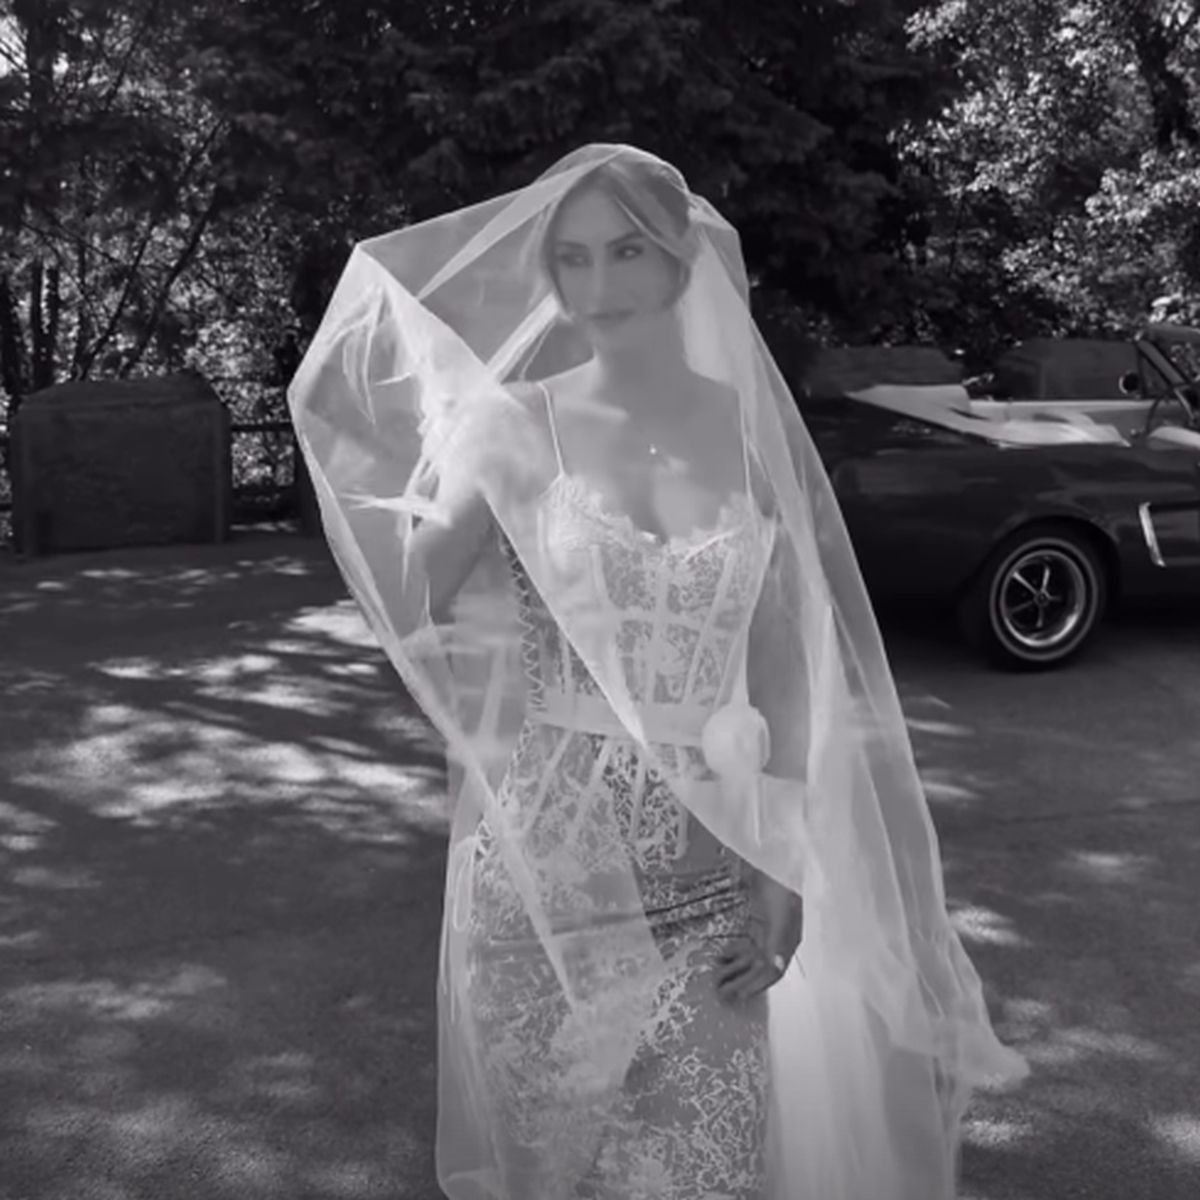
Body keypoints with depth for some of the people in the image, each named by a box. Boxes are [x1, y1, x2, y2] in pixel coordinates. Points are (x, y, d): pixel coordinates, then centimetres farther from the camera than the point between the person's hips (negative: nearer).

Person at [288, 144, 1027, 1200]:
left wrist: (786, 871, 0)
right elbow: (406, 606, -14)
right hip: (547, 855, -1)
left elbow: (790, 668, 3)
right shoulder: (515, 421, -3)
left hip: (711, 865, 1)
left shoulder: (754, 428, 0)